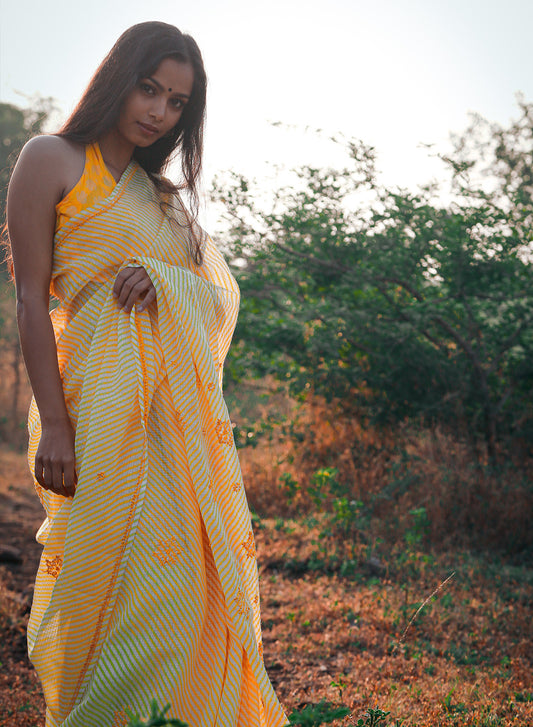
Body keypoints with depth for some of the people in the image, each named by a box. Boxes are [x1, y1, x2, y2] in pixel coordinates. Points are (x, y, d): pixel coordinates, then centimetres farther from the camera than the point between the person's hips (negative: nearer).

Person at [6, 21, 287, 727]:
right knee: (119, 579, -7)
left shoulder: (164, 193, 22)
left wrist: (165, 280, -10)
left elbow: (224, 291, 14)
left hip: (182, 409, 6)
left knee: (189, 574, 6)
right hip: (105, 404, -6)